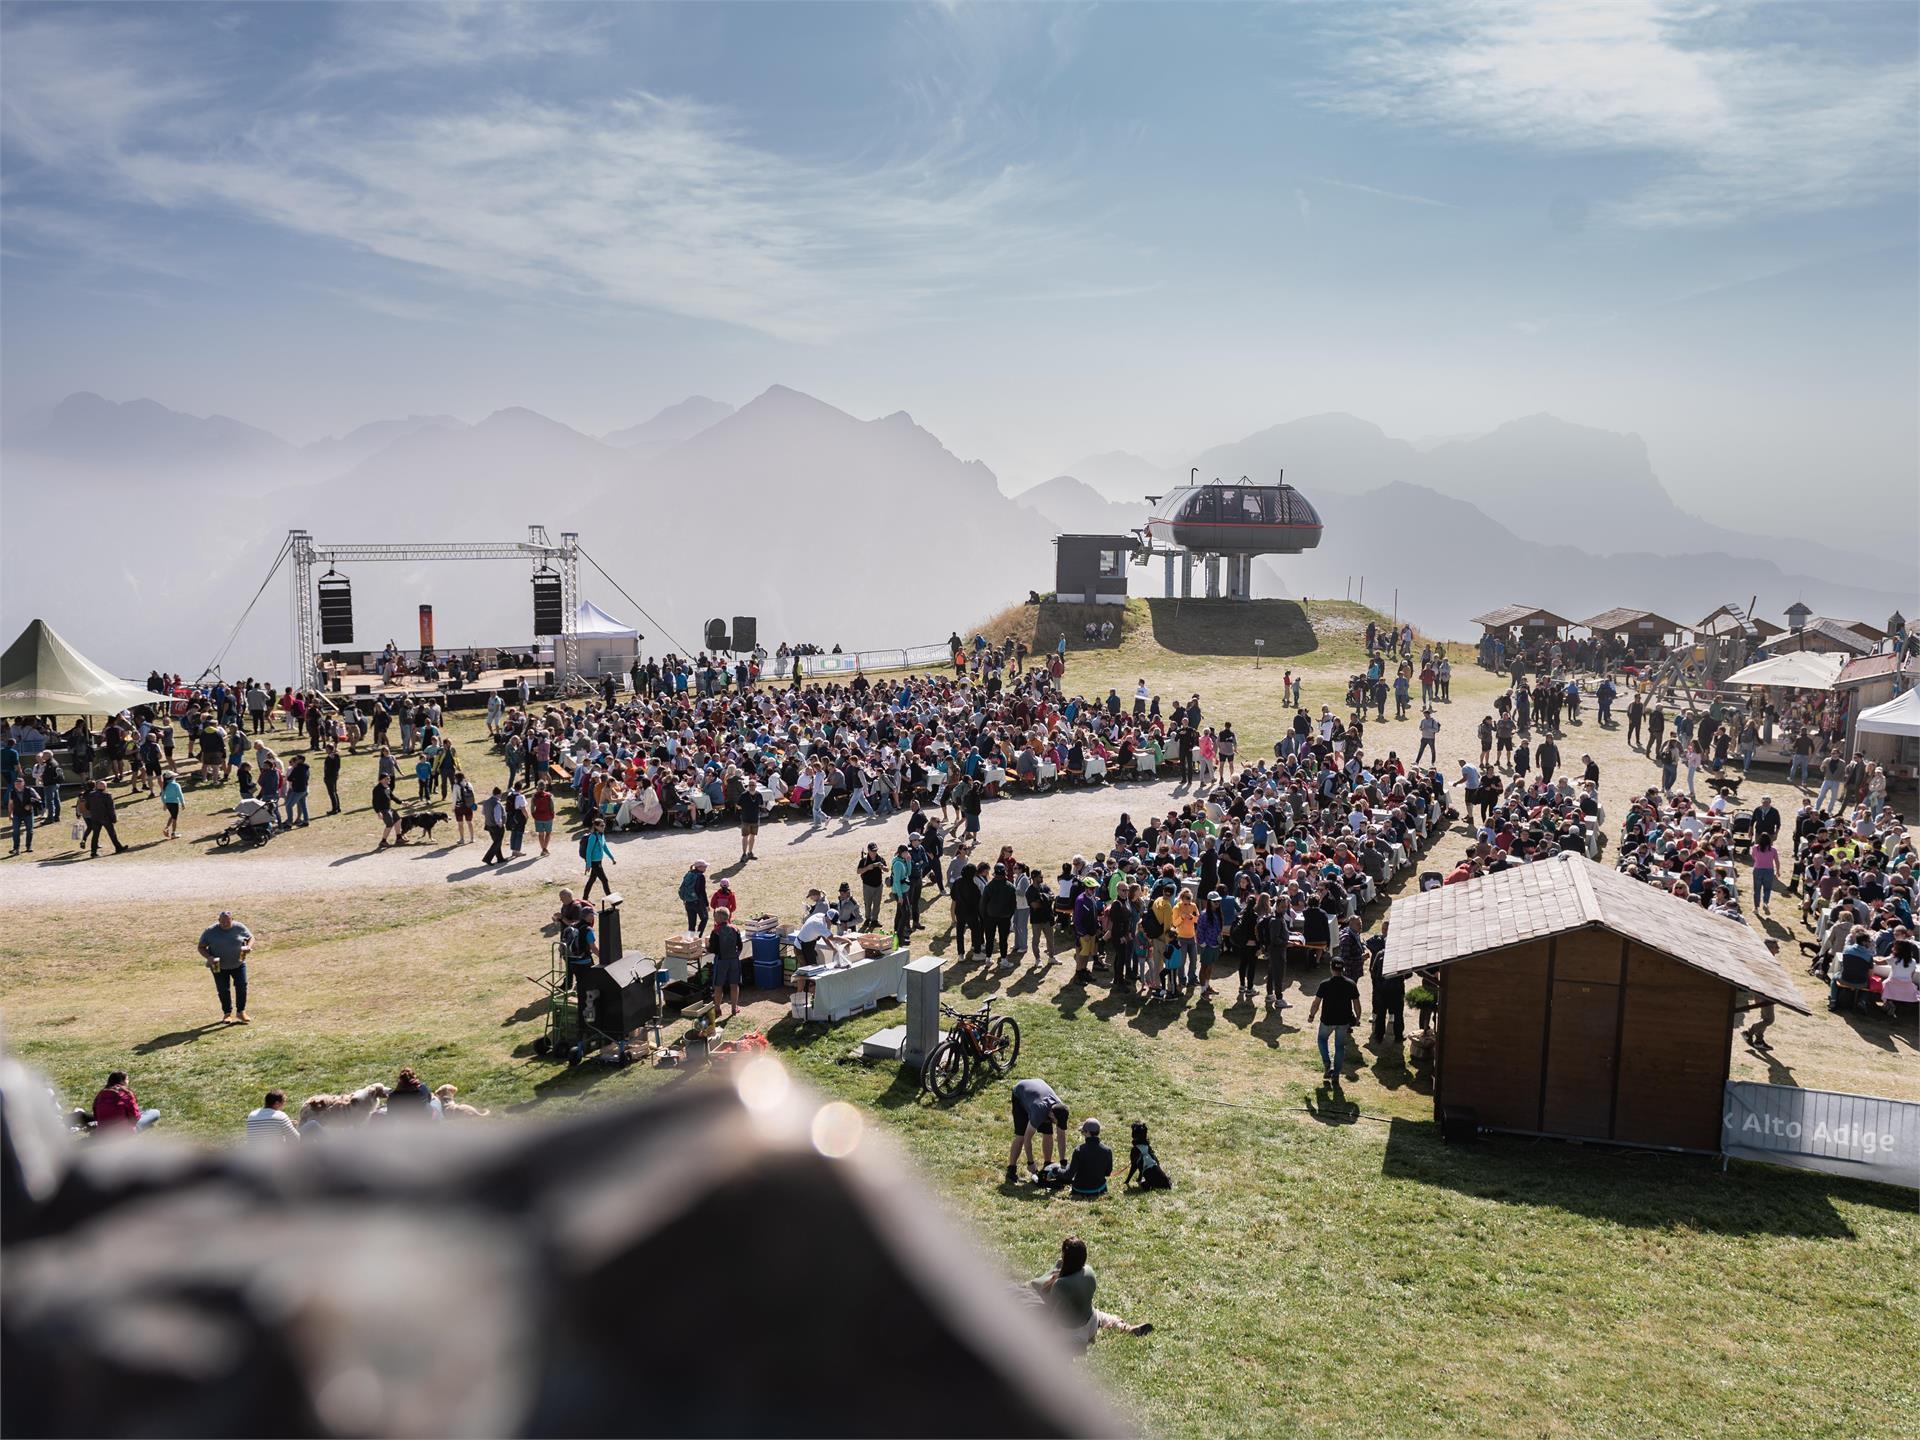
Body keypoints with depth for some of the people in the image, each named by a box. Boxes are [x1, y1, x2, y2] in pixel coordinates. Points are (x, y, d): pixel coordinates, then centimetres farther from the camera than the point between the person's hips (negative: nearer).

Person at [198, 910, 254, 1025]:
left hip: (238, 964, 0)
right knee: (223, 990, 4)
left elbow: (251, 937, 8)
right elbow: (201, 947, -3)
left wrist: (248, 947, -14)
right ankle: (227, 1013, 22)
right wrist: (209, 957, -21)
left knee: (242, 986, -7)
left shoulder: (239, 928, -7)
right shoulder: (210, 931, -10)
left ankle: (241, 1012, 6)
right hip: (219, 966, 0)